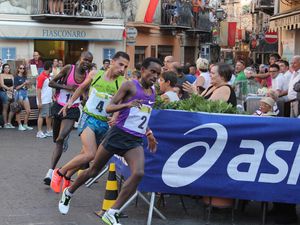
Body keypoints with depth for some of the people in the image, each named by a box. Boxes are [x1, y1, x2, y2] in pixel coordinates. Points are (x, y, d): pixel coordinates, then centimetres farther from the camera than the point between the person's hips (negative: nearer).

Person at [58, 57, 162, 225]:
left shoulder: (153, 91, 12)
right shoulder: (130, 86, -8)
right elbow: (109, 108, -13)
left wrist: (149, 133, 21)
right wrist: (127, 105, -29)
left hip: (136, 141, 5)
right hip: (118, 134, -4)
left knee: (139, 173, -21)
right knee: (94, 170, 10)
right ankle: (68, 193, 37)